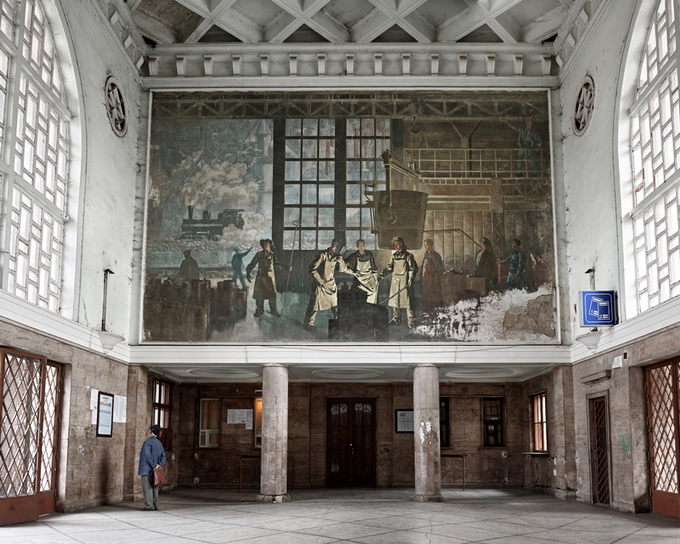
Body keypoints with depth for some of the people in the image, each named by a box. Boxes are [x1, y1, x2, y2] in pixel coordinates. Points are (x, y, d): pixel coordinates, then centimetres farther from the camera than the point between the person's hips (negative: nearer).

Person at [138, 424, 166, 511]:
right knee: (154, 487, 11)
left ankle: (149, 506, -7)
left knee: (147, 487, -6)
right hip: (154, 471, 8)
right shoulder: (159, 443, 15)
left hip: (147, 469, -8)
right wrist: (160, 464, 0)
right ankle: (155, 505, 13)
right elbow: (163, 455, 9)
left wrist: (154, 465, -15)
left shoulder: (148, 442, -11)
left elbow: (148, 455, -20)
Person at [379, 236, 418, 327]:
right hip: (395, 281, 6)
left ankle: (411, 321, -4)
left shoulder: (408, 255, -2)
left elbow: (413, 268, -4)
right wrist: (381, 275, 9)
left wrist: (411, 279, -14)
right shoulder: (394, 256, 12)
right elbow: (389, 268, 19)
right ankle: (396, 319, 21)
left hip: (405, 281, -6)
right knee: (394, 299, 9)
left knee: (407, 300, -8)